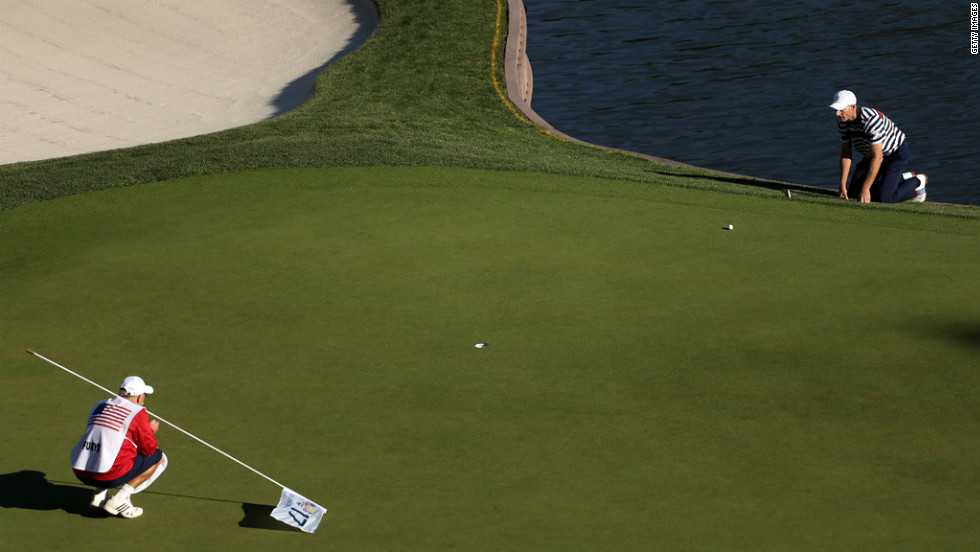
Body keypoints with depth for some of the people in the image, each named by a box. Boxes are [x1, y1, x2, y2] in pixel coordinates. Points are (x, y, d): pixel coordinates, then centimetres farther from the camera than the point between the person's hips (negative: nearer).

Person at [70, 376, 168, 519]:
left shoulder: (99, 406, 18)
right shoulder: (138, 412, -2)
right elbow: (149, 449, 2)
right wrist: (151, 431, 23)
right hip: (110, 477, -7)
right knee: (159, 457, 12)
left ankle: (99, 494, 14)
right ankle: (120, 499, -2)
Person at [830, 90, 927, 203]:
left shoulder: (871, 119, -37)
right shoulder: (843, 120, -13)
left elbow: (878, 157, -35)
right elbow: (845, 153, -3)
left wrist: (865, 188, -34)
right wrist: (842, 185, -10)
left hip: (896, 154, -8)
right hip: (871, 155, 8)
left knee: (883, 197, -20)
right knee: (853, 194, 1)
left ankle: (917, 182, 8)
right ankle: (901, 179, 17)